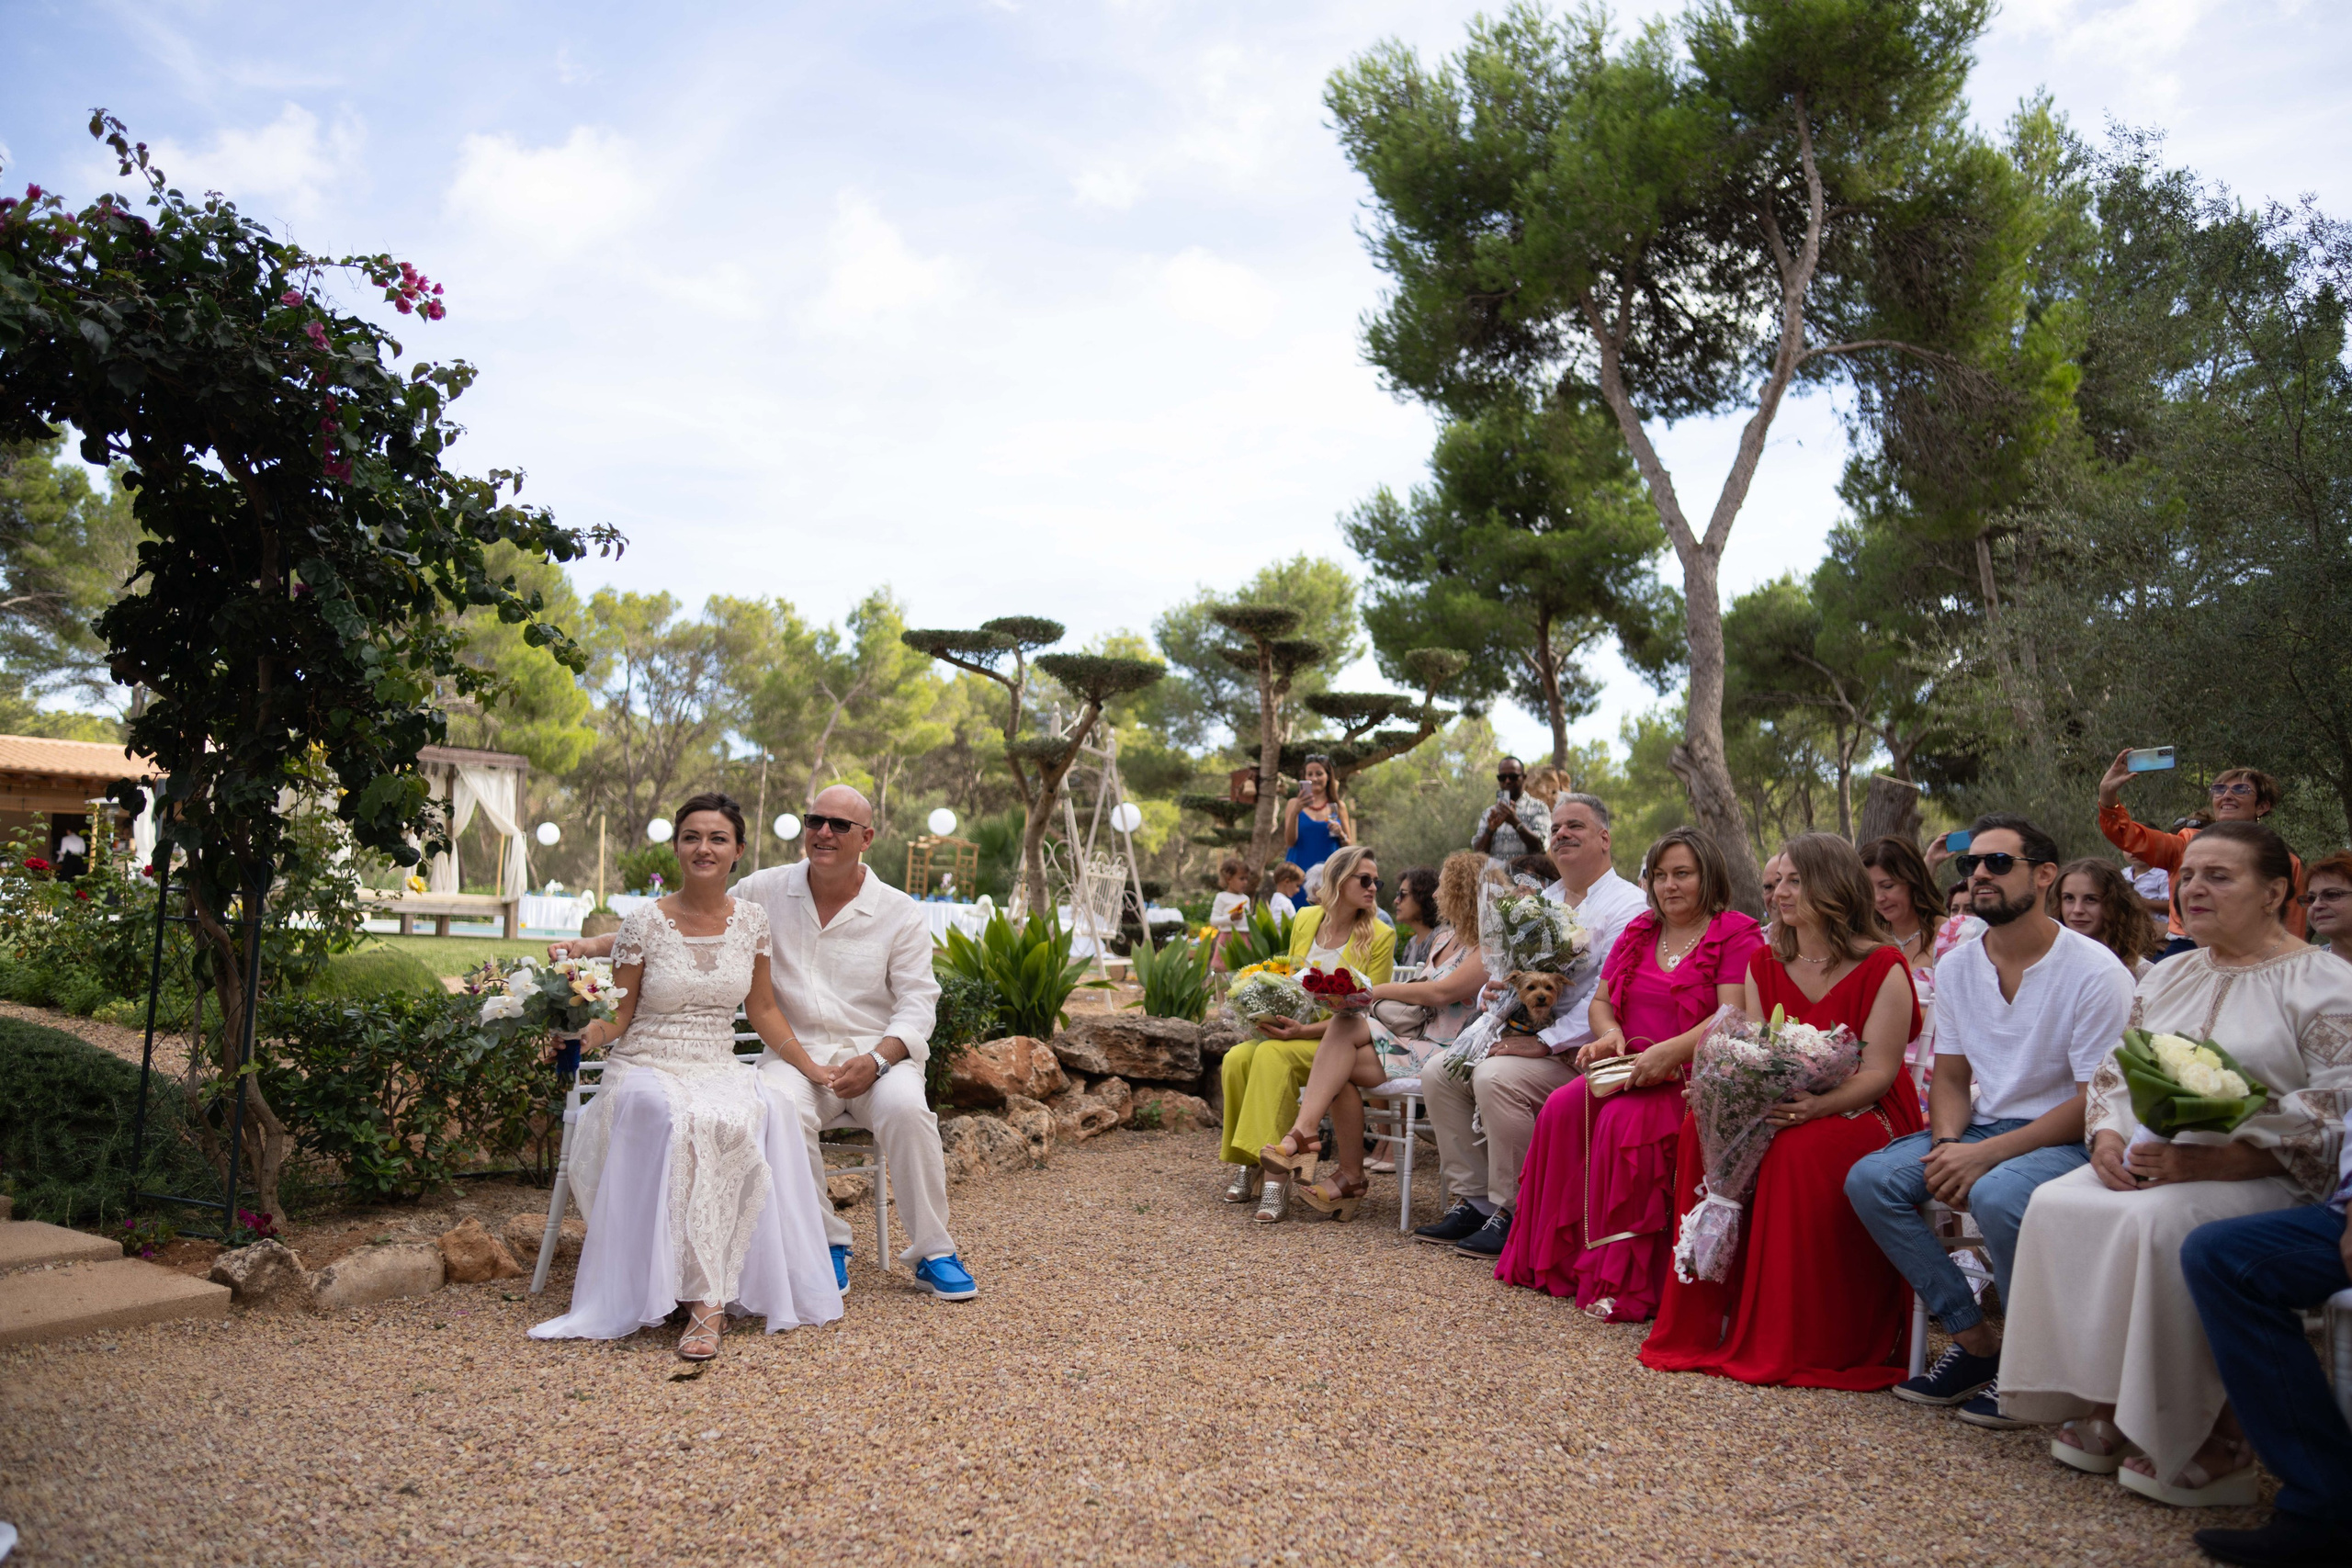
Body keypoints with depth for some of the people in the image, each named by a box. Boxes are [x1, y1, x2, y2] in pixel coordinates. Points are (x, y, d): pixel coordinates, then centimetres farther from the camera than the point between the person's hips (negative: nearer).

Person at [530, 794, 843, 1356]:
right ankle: (708, 1298, -32)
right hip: (646, 1069, -2)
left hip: (720, 1070, 3)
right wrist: (586, 1031, -22)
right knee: (687, 1122, -38)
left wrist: (810, 1067, 13)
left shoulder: (751, 920, 7)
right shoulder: (645, 921, -2)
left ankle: (706, 1298, -30)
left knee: (767, 1110, -34)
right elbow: (617, 1019, -1)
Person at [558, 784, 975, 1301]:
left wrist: (875, 1061, -16)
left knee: (904, 1107, -32)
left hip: (878, 1054, 0)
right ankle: (826, 1245, -11)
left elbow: (917, 1003, 1)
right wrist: (595, 945, -1)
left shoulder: (900, 913, 4)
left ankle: (932, 1252, -13)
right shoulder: (765, 891, 7)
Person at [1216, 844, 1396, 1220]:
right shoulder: (1305, 919, 8)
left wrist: (1305, 1031, -21)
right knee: (1237, 1058, -23)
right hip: (1294, 1029, 5)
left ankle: (1275, 1173, -30)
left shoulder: (1379, 937, -5)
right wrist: (1271, 1013, -2)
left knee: (1273, 1055, -32)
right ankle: (1249, 1163, -10)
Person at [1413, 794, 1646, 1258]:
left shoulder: (1628, 906, -8)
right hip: (1523, 1034, 8)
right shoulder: (1541, 901, 18)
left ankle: (1510, 1213, -16)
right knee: (1438, 1072, -7)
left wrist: (1545, 1043, -23)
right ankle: (1473, 1200, -2)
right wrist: (1495, 985, -3)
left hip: (1577, 1052, -8)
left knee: (1496, 1077, -31)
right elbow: (1503, 969, 23)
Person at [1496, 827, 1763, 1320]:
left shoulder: (1736, 934, -2)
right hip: (1631, 1072, 6)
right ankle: (1554, 1260, -13)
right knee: (1563, 1109, -20)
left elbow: (1733, 1019, -15)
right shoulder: (1638, 931, 18)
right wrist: (1610, 1035, -4)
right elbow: (1601, 1001, 19)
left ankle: (1623, 1283, -25)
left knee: (1626, 1120, -32)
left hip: (1697, 1078, -6)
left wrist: (1670, 1052, -27)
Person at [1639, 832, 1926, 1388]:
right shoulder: (1764, 965, 12)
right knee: (1702, 1128, -25)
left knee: (1800, 1149, -36)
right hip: (1776, 1111, 5)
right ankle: (1709, 1325, -18)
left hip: (1861, 1113, -4)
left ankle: (1800, 1345, -22)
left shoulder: (1883, 967, -5)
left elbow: (1878, 1071, -13)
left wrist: (1817, 1106, -31)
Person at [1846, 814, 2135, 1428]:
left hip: (2068, 1140, -6)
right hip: (1983, 1127, 6)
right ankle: (1975, 1340, -4)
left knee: (1997, 1193, -36)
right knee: (1868, 1179, -15)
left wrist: (1987, 1154, -23)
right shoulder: (1956, 967, 6)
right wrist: (1947, 1145, -11)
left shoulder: (2095, 972, -13)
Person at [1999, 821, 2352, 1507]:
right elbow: (2114, 1072, 19)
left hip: (2264, 1178, -6)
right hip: (2150, 1164, 6)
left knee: (2158, 1219, -35)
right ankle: (2105, 1407, -15)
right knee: (2057, 1207, -22)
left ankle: (2207, 1436, -20)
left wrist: (2206, 1161, -22)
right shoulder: (2167, 976, 19)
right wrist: (2109, 1138, -4)